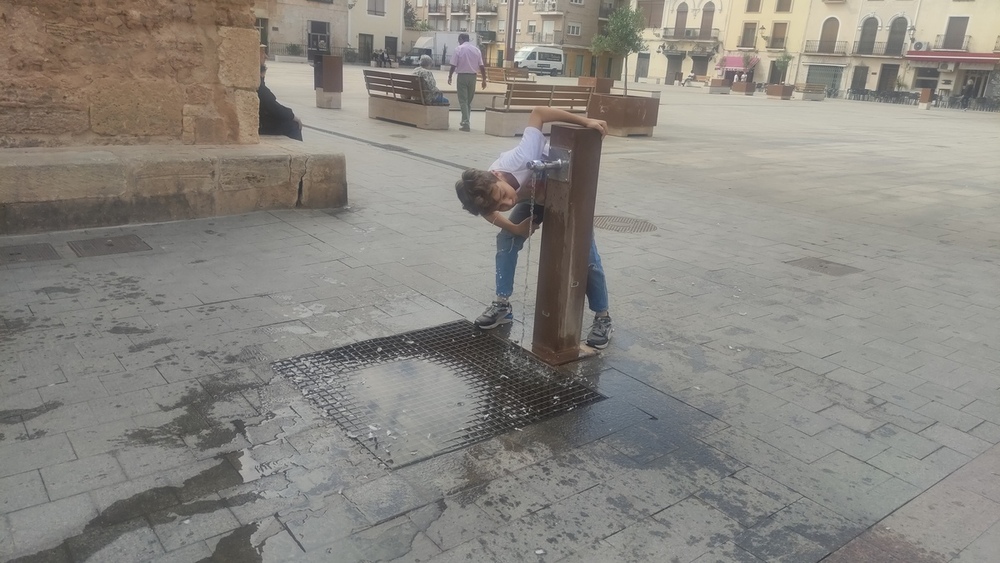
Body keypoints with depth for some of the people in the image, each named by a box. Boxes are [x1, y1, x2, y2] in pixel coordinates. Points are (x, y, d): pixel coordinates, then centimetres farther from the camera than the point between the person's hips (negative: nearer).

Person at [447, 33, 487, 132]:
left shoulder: (458, 49, -6)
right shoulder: (476, 49, 5)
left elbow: (453, 65, -9)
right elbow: (481, 66, 2)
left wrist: (450, 76, 3)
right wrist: (484, 79, 8)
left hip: (462, 76, -4)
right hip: (472, 76, 4)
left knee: (463, 100, -3)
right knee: (469, 100, 15)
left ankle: (466, 124, -12)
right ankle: (465, 121, 24)